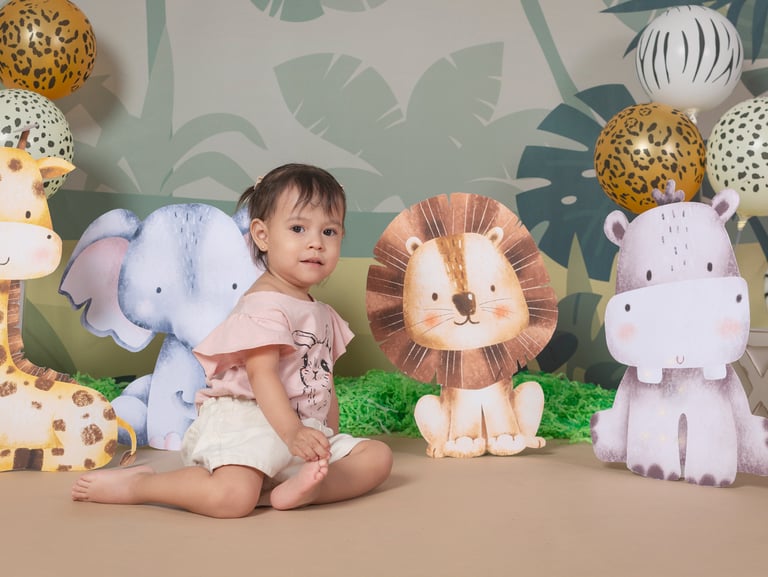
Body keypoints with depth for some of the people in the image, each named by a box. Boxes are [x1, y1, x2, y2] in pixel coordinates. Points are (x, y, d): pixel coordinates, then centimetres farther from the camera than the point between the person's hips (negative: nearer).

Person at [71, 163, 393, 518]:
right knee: (232, 497, -33)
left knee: (378, 456, -1)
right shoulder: (264, 304, -10)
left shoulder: (323, 315, 20)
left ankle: (303, 488, -25)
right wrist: (292, 433, -29)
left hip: (307, 431, 9)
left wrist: (331, 442, 16)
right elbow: (262, 376, -20)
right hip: (246, 422, -9)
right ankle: (136, 484, -8)